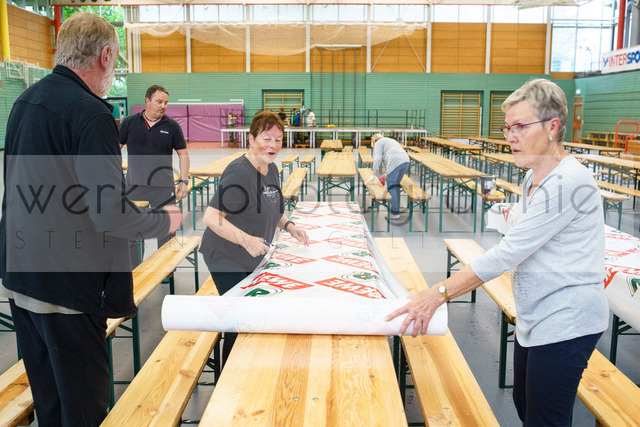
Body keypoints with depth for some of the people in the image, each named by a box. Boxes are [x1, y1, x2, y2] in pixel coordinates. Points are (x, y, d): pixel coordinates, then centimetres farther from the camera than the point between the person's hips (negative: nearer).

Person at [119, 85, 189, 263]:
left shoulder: (172, 126, 2)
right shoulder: (129, 122, 2)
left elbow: (183, 153, 5)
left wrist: (184, 181, -2)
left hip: (164, 188, -1)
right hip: (135, 186, 1)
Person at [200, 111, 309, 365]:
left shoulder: (271, 169, 4)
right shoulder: (239, 173, -25)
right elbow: (211, 217, -30)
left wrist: (288, 226, 3)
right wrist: (246, 240, -35)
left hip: (251, 259, 9)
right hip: (227, 259, -9)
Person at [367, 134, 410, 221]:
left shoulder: (378, 143, 11)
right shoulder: (390, 140, 36)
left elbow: (377, 159, -3)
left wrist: (373, 175, -4)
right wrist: (388, 173, 54)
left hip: (395, 162, -8)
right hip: (406, 160, 8)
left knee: (391, 187, -3)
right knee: (396, 185, 19)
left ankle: (395, 213, -5)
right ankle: (394, 206, 25)